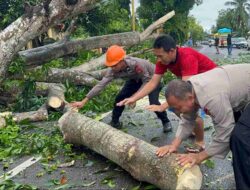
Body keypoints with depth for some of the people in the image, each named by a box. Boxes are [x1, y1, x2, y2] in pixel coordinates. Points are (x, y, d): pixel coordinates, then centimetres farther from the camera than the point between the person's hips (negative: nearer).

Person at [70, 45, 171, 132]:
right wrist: (83, 101, -29)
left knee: (153, 102, -22)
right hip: (136, 79, 5)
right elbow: (101, 84, -26)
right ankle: (114, 122, 17)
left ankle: (166, 122, 7)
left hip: (152, 78, -5)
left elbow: (147, 81, -29)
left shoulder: (136, 64, -43)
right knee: (120, 97, -5)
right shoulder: (113, 70, -27)